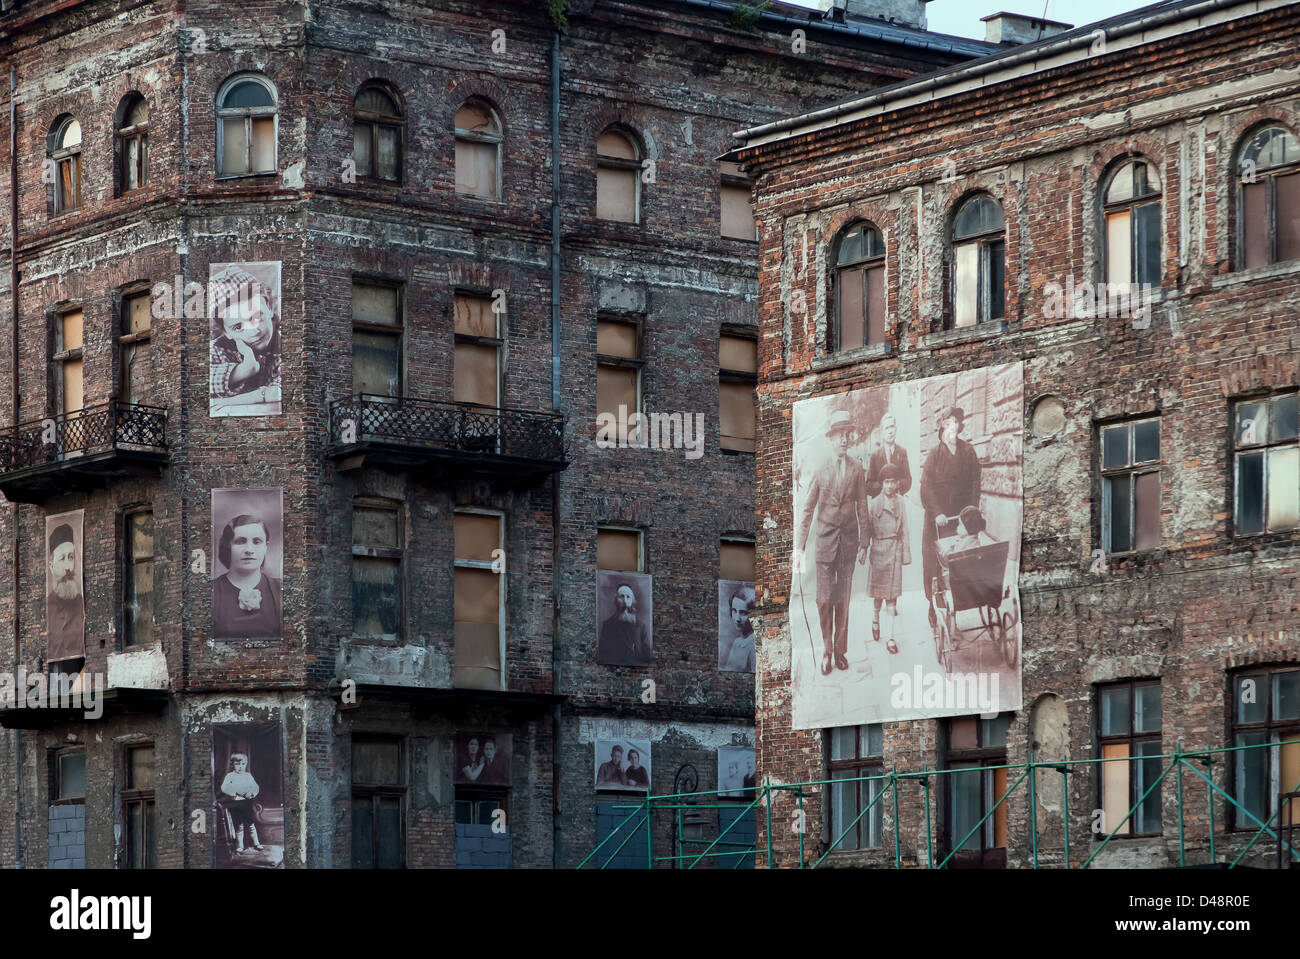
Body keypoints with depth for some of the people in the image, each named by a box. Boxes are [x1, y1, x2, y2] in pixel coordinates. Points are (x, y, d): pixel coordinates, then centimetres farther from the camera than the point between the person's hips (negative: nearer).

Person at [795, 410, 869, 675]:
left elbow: (862, 507, 5)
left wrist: (863, 543, 4)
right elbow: (807, 511, -1)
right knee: (824, 598, -2)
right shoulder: (821, 471, -2)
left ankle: (840, 649, 17)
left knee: (843, 597, 7)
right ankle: (826, 651, 8)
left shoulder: (857, 469, 1)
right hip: (825, 538, -1)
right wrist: (799, 546, -7)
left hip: (849, 538, 1)